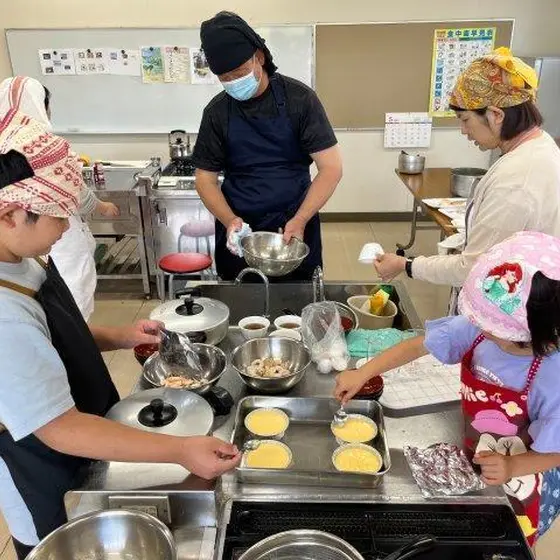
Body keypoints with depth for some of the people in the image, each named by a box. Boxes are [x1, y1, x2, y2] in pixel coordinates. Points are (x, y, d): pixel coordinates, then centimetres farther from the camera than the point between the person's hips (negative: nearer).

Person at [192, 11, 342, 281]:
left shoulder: (299, 98, -8)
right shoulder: (217, 112, -1)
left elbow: (331, 168, -9)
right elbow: (206, 178, 3)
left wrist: (300, 220, -19)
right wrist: (230, 221, -15)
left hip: (295, 227, -1)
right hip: (238, 232, 2)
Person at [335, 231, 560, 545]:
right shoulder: (478, 326, -24)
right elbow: (418, 345, -14)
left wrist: (511, 468, -35)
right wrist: (363, 374, -16)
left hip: (518, 483, -3)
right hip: (472, 459, 4)